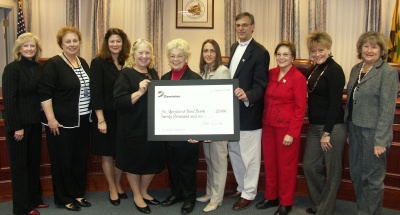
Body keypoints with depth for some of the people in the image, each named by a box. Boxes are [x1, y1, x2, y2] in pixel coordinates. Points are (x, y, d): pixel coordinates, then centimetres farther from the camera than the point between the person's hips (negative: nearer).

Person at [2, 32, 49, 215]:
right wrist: (17, 127, -17)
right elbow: (9, 99, -15)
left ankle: (34, 199, 30)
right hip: (18, 124, -6)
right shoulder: (12, 68, -12)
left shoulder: (39, 68, 6)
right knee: (20, 164, 5)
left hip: (35, 122, 6)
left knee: (34, 161, 15)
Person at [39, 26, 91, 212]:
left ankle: (78, 194, 26)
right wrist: (51, 119, -19)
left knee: (80, 158, 12)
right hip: (62, 122, -6)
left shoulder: (83, 63, 11)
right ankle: (64, 198, 18)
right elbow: (44, 93, -14)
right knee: (63, 160, 4)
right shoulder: (53, 64, -10)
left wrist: (92, 113, 18)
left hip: (83, 120, 7)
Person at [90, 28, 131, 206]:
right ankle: (112, 189, 23)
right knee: (107, 154, 8)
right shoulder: (98, 63, -8)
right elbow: (96, 93, -13)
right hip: (106, 116, -4)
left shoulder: (126, 63, 5)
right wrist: (101, 119, -17)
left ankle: (118, 185, 31)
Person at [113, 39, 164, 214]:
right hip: (133, 129, -6)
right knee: (134, 162, 8)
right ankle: (137, 196, 27)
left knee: (153, 161, 12)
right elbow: (119, 103, -19)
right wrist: (140, 92, -27)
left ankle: (143, 192, 33)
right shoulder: (126, 74, -9)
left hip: (152, 127, 6)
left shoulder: (153, 73, 9)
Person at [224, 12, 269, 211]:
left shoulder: (260, 52, -14)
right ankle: (241, 187, 36)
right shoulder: (234, 47, 12)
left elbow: (261, 85, -19)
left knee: (249, 155, 5)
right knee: (234, 152, 19)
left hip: (249, 112, -8)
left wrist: (247, 96, -37)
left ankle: (249, 193, 20)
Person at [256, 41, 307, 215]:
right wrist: (264, 121, 4)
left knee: (286, 165, 7)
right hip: (268, 125, 5)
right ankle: (271, 197, 30)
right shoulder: (271, 74, 5)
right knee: (269, 163, 13)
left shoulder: (298, 78, -11)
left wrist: (292, 133, -15)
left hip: (286, 128, -5)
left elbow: (300, 108, -11)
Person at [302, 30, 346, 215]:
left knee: (332, 171, 6)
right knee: (309, 166, 13)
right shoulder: (315, 69, 12)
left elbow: (335, 103, -17)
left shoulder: (334, 70, -13)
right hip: (314, 126, 8)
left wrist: (327, 133, -18)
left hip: (332, 127, -8)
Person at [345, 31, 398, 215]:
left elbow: (387, 109, -14)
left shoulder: (388, 73, -10)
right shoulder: (356, 69, 9)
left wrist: (380, 141, -17)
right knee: (356, 174, 15)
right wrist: (348, 130, 12)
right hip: (355, 130, 7)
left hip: (373, 133, -6)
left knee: (372, 179, 6)